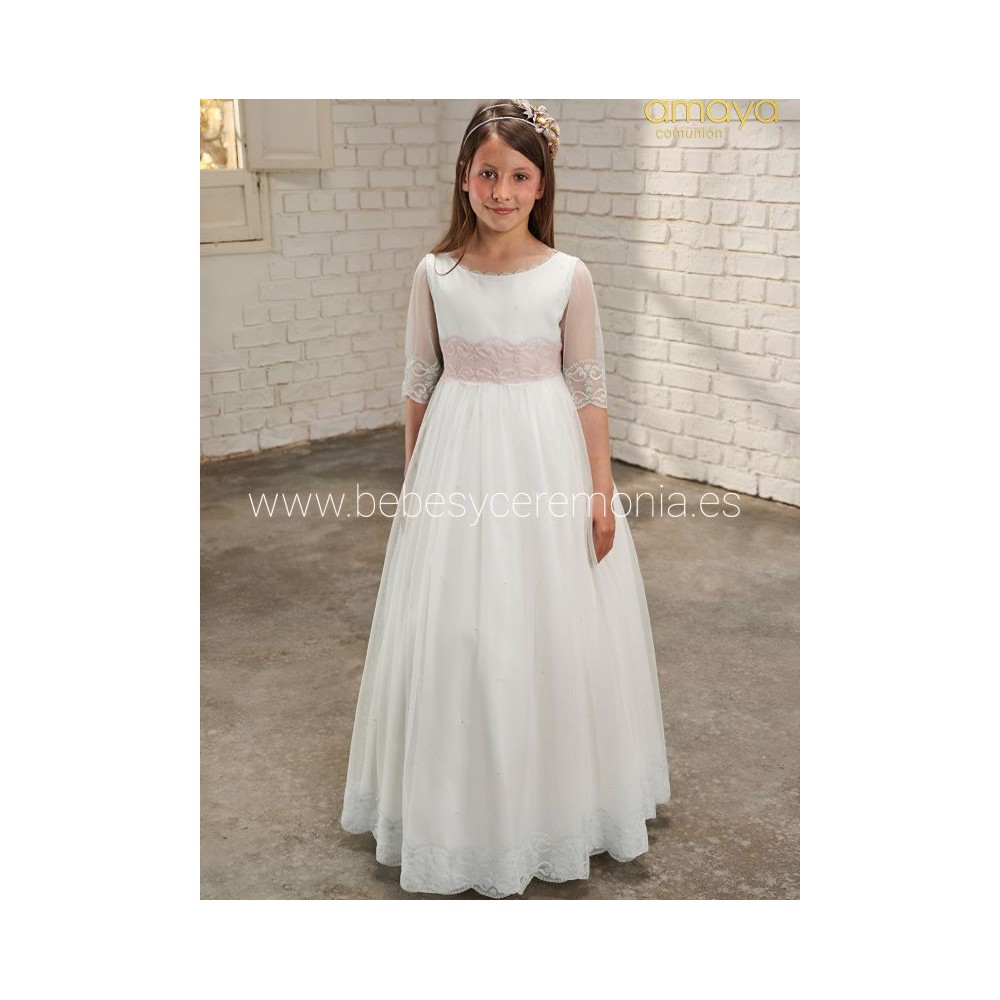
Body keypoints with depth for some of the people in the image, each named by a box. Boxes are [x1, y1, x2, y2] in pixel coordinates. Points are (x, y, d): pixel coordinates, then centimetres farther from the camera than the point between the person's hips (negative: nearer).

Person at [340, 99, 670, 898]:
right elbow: (420, 384, 5)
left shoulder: (568, 277, -4)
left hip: (547, 459, 0)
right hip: (459, 458, 1)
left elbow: (589, 388, -1)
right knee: (454, 631, 6)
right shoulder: (435, 275, -1)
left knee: (552, 626, 9)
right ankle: (462, 800, 26)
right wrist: (413, 481, 7)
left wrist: (602, 489, -3)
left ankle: (553, 795, 31)